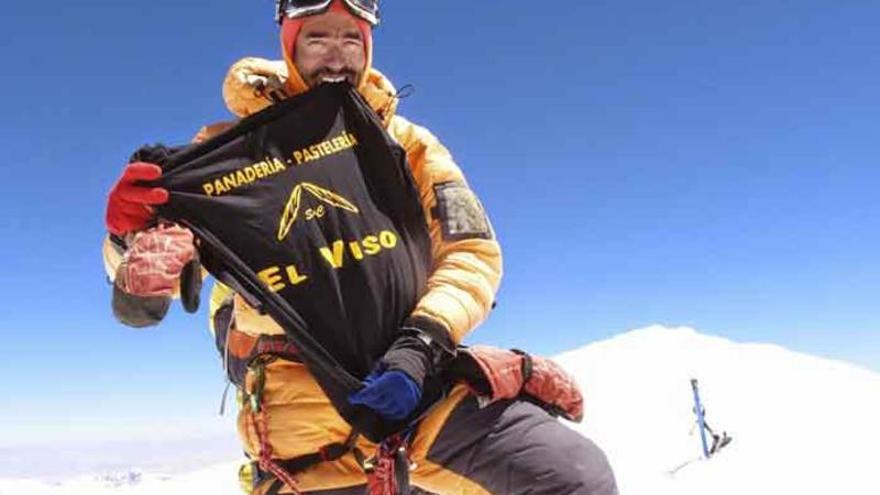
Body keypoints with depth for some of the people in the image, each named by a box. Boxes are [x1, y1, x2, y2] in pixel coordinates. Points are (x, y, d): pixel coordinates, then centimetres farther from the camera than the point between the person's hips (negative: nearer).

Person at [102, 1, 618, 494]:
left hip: (415, 384, 2)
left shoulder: (407, 143, 11)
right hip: (301, 416, -1)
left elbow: (473, 252, 1)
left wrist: (419, 346, -18)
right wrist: (134, 234, -19)